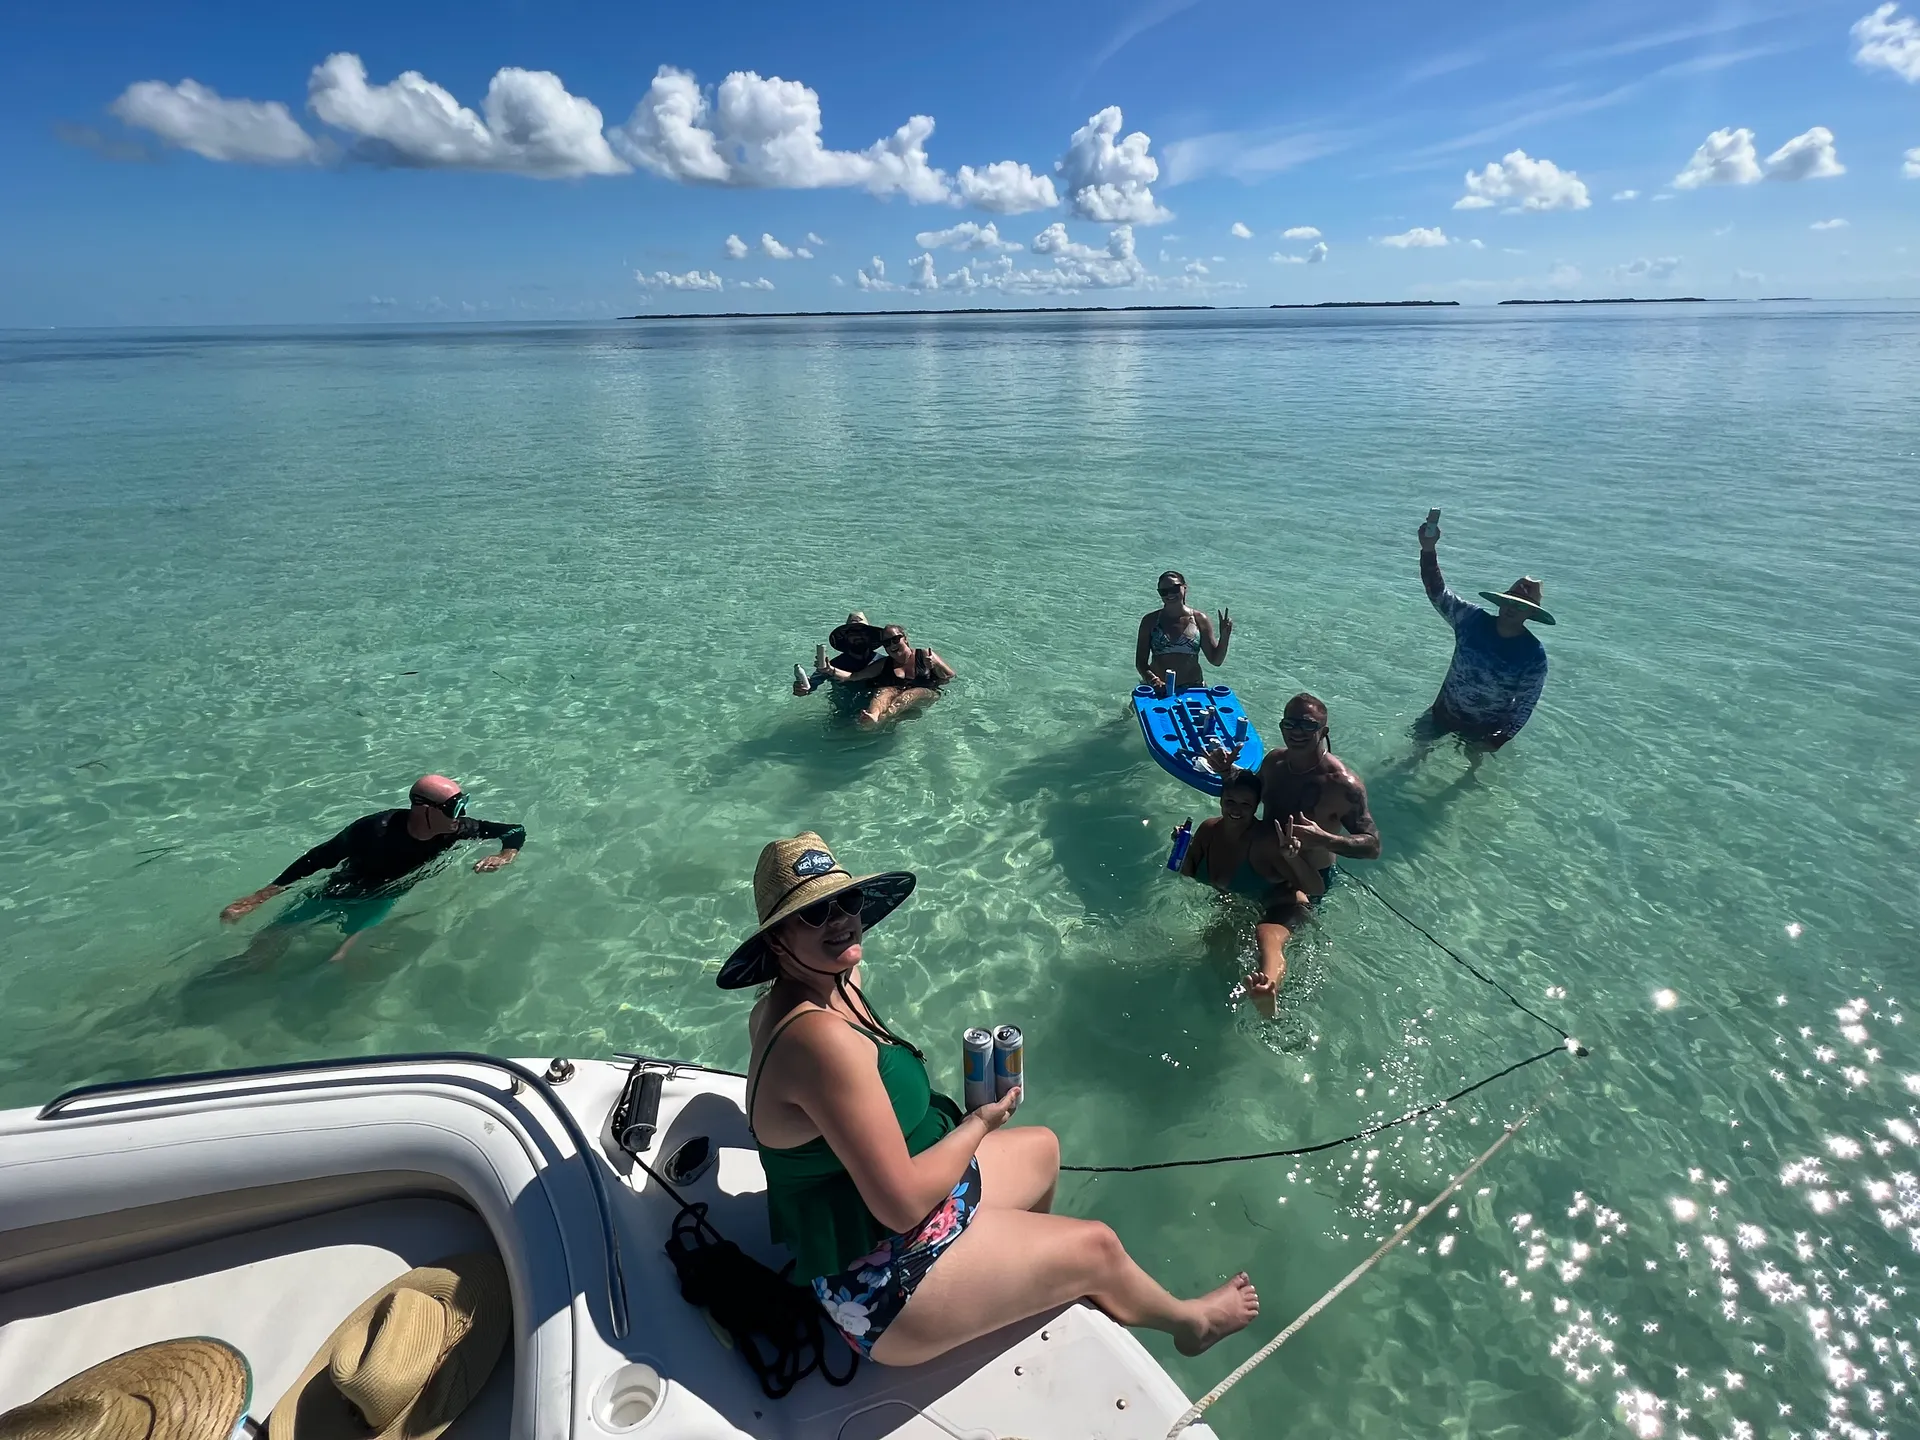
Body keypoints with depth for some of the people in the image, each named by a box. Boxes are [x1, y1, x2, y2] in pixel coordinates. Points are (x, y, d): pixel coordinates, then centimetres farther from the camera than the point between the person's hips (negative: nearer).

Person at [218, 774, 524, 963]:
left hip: (383, 900, 2)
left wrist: (504, 857, -38)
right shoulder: (376, 829, -35)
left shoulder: (456, 830, -26)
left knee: (343, 958, -19)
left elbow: (516, 831, -17)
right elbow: (320, 858, -25)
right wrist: (260, 896, -23)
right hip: (341, 892, -1)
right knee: (268, 942, 1)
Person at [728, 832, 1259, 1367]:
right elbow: (903, 1202, -32)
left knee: (1043, 1146, 26)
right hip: (884, 1280, -10)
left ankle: (1042, 1271, 53)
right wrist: (980, 1123, -14)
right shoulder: (821, 1038, -35)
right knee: (1096, 1247, 7)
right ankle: (1189, 1322, 40)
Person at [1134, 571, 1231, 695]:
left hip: (1192, 688, 0)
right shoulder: (1150, 621, 4)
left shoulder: (1199, 619, 4)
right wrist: (1151, 678, -17)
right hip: (1158, 689, 0)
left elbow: (1216, 660, 7)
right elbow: (1140, 661, 2)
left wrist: (1224, 637, -9)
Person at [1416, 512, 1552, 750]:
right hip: (1444, 712, 2)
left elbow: (1525, 705, -17)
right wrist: (1429, 549, -42)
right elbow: (1437, 592, -27)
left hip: (1486, 728, -2)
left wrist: (1496, 742, -23)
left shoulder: (1534, 654, -22)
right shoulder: (1472, 619, -17)